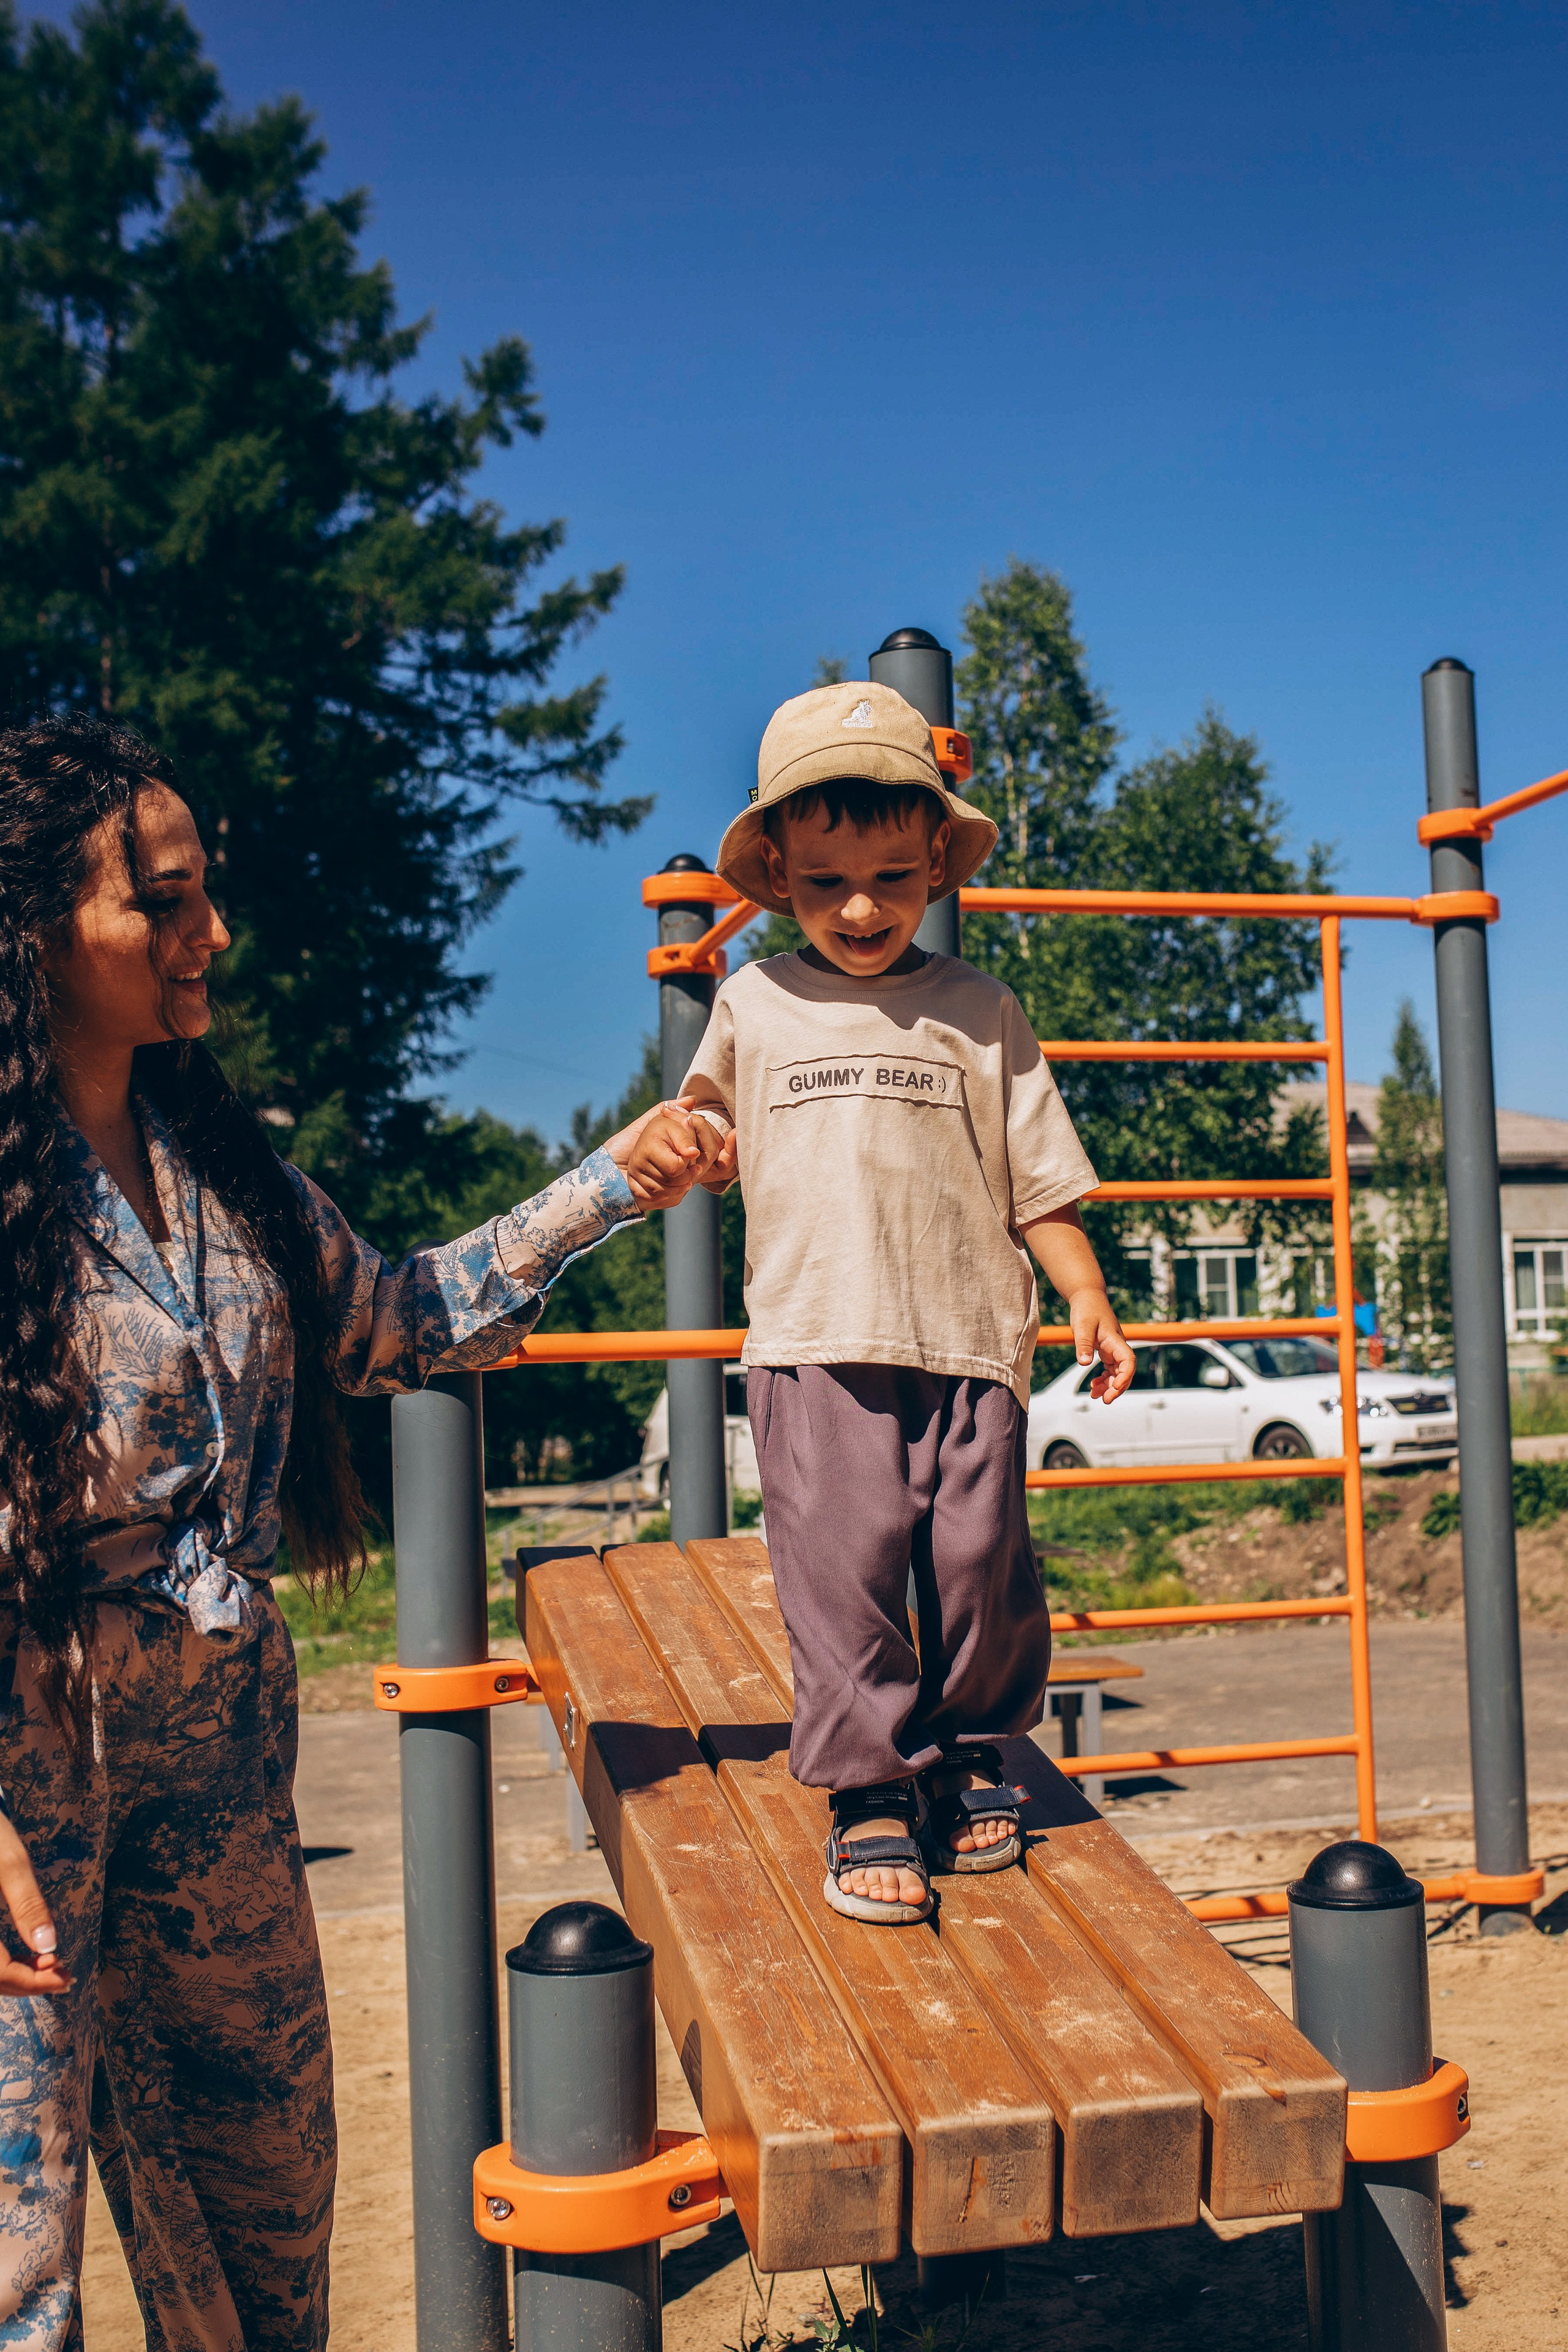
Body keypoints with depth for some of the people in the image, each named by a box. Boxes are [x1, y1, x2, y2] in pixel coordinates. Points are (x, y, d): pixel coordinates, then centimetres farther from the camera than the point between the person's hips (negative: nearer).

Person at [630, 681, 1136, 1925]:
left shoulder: (979, 1009, 8)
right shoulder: (754, 1004, 11)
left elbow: (1038, 1174, 9)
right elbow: (713, 1146, 24)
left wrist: (1086, 1296, 0)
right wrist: (682, 1139, 2)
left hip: (967, 1342, 0)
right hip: (814, 1345, 0)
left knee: (982, 1556, 2)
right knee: (842, 1565, -4)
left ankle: (972, 1752, 26)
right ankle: (870, 1792, 10)